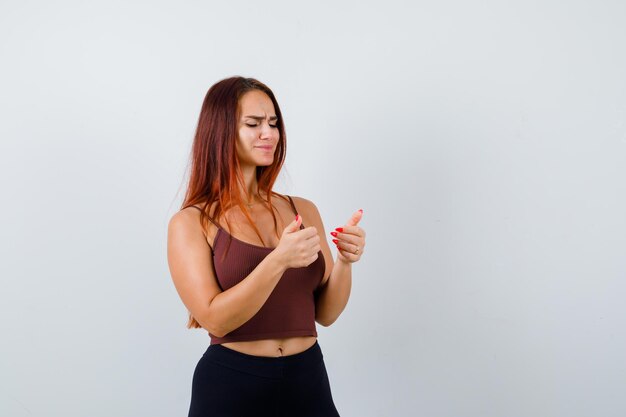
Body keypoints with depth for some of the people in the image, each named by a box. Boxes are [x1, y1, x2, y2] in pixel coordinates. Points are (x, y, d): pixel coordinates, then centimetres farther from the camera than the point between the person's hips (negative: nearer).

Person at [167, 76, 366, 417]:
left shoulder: (303, 210, 4)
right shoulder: (190, 223, -6)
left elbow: (325, 314, 4)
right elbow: (215, 319, -14)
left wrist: (344, 262, -13)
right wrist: (278, 261, -25)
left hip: (308, 380, 3)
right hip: (231, 386, -3)